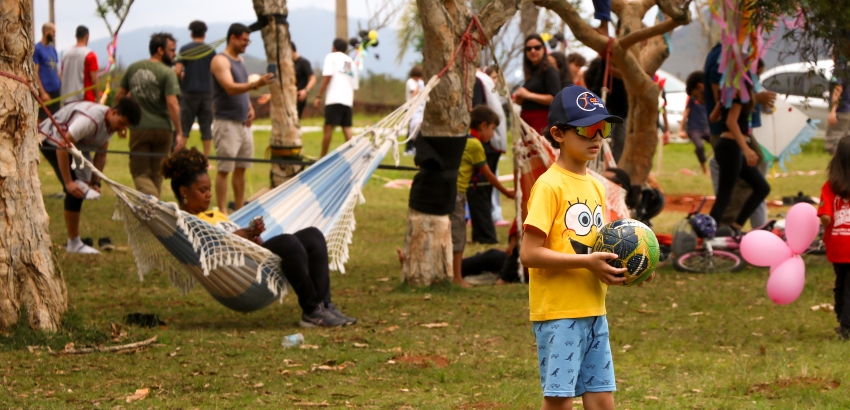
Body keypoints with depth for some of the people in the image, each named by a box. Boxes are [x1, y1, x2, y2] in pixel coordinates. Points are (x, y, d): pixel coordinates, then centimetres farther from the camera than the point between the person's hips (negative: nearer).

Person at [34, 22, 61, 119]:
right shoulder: (37, 48, -7)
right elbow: (35, 72, -12)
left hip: (56, 90, 7)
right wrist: (42, 92, -16)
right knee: (43, 119, -6)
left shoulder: (52, 48, 15)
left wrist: (60, 85, 11)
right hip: (45, 90, -7)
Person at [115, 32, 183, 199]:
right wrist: (180, 133, -14)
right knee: (156, 174, 14)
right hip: (162, 128, -2)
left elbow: (119, 96, 11)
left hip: (138, 128, 2)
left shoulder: (133, 68, 5)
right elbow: (172, 104, -17)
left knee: (141, 173, 3)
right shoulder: (167, 73, -10)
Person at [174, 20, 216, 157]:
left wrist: (182, 78, 11)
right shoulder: (211, 51, 3)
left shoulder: (185, 49, -2)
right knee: (206, 127, 5)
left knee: (184, 126, 1)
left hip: (189, 91, -2)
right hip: (207, 92, 2)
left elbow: (177, 71, -9)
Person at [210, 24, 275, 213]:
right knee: (224, 169, -7)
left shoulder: (240, 60, 16)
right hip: (226, 122, -9)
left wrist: (249, 107, 8)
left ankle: (239, 210, 18)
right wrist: (256, 84, -39)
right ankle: (222, 212, -6)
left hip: (243, 123, 9)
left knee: (241, 168, 11)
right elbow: (230, 88, -25)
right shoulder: (220, 61, -12)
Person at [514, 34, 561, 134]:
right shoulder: (530, 72, 18)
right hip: (527, 121, 8)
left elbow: (555, 99, -17)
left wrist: (528, 95, -14)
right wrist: (519, 99, 6)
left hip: (542, 121, -8)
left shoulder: (549, 71, -5)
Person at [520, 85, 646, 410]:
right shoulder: (550, 185, -11)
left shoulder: (595, 186, 14)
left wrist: (613, 266, 2)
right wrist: (587, 261, -22)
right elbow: (529, 254, -18)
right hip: (559, 312, -8)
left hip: (593, 311, 8)